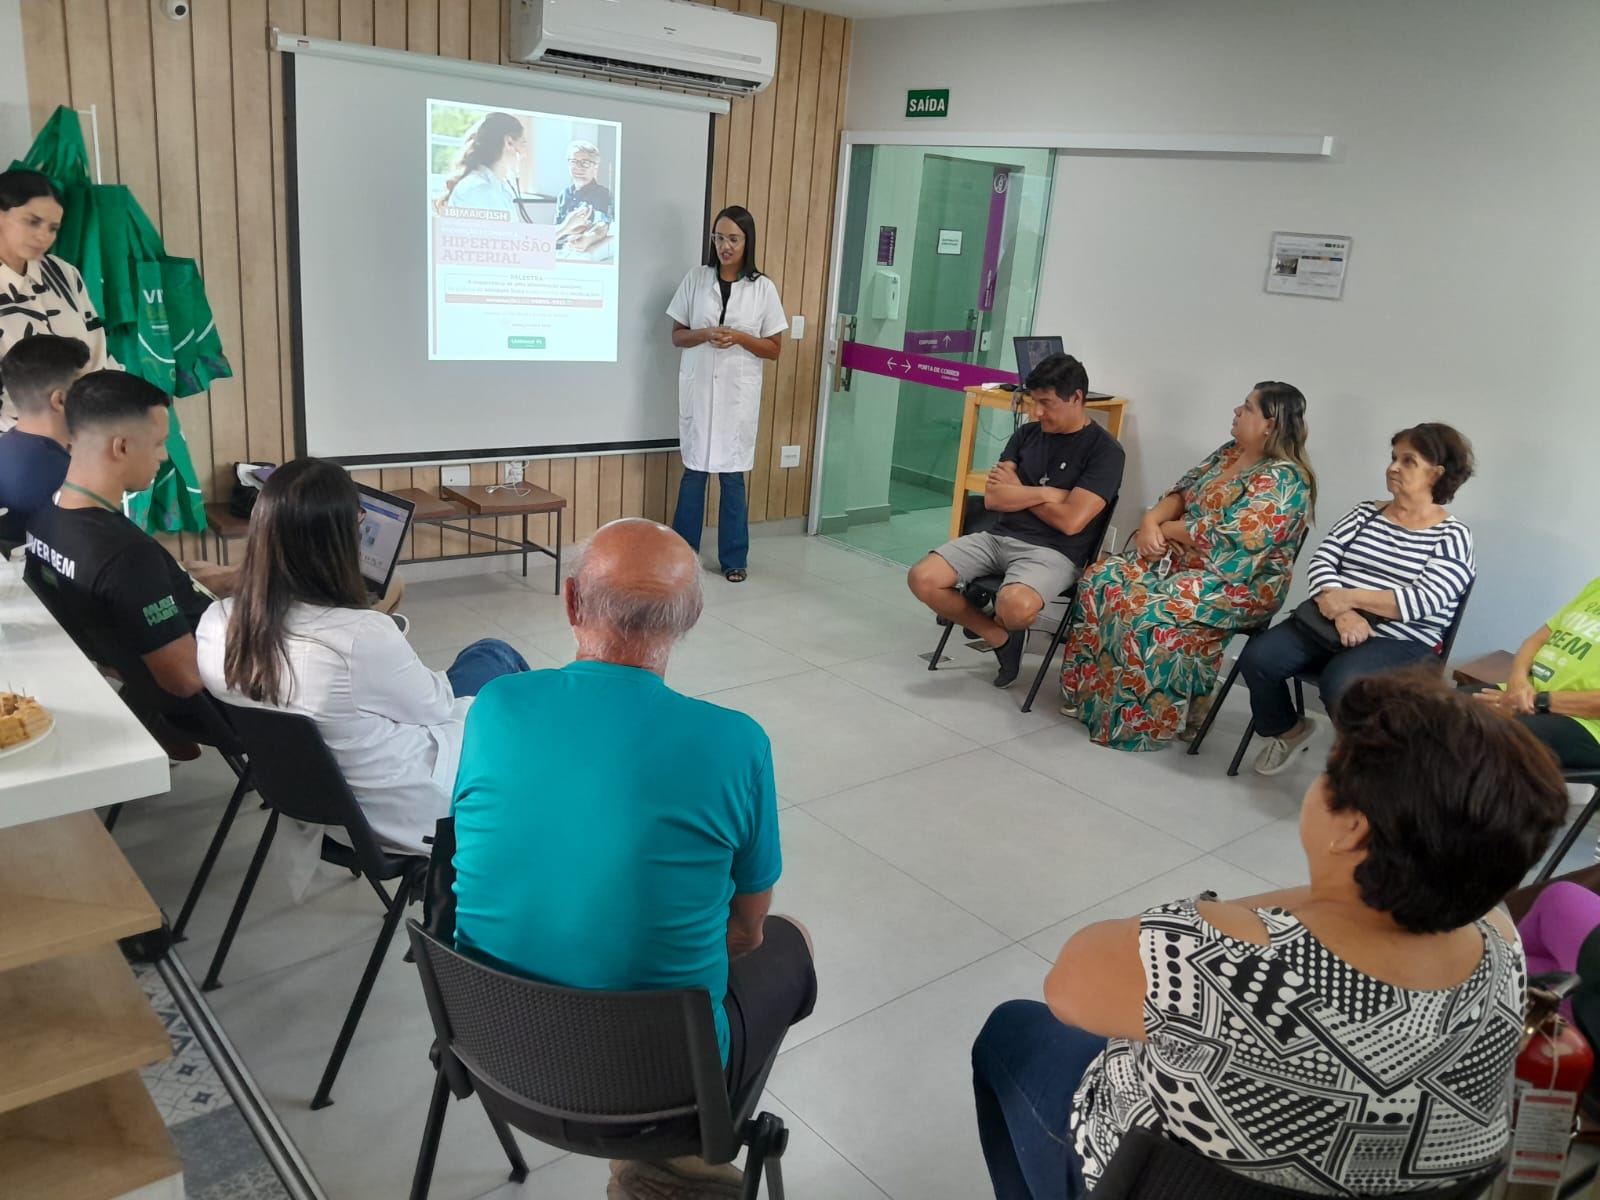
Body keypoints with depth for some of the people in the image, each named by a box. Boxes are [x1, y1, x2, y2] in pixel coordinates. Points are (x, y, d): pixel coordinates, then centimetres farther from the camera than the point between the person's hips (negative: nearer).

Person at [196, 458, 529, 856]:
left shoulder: (214, 624, -14)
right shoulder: (361, 637, -37)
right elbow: (436, 705, -15)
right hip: (410, 813, -6)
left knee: (478, 657, 23)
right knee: (496, 658, 19)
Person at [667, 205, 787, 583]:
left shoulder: (763, 288, -1)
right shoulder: (696, 278, 2)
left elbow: (773, 349, 2)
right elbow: (677, 336, 5)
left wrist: (738, 337, -15)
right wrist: (704, 334, -14)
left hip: (738, 392, -1)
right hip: (698, 387, 1)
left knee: (732, 474, 3)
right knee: (694, 470, 7)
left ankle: (734, 558, 15)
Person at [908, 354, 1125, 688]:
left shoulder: (1105, 450, -5)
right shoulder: (1027, 434, 11)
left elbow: (1070, 520, -16)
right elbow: (992, 498, 3)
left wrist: (1017, 491, -3)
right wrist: (1047, 493, -8)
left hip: (1053, 552, -6)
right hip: (999, 536, 6)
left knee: (1015, 606, -37)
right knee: (922, 580, -15)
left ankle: (1003, 626, 4)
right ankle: (1001, 637, 3)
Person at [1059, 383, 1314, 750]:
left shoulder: (1284, 479, -17)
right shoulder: (1231, 451, 10)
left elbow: (1226, 537, -24)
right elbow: (1183, 491, 12)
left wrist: (1166, 529, -10)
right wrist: (1151, 521, -9)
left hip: (1236, 584, -9)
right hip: (1183, 558, 9)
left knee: (1145, 611, -31)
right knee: (1102, 581, -11)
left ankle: (1135, 720, -15)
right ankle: (1087, 690, -4)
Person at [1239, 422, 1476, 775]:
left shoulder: (1453, 536, 0)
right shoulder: (1365, 512, 13)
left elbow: (1424, 601, -15)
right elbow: (1321, 561, 1)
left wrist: (1347, 596, -18)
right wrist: (1342, 612, -18)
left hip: (1401, 643, -5)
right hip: (1330, 622, 5)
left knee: (1340, 685, -34)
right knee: (1257, 658, -17)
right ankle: (1289, 730, 12)